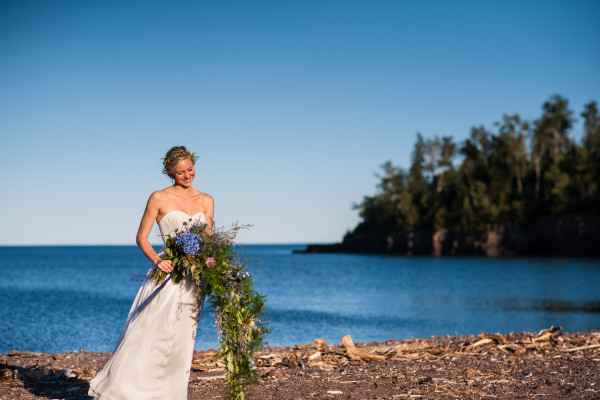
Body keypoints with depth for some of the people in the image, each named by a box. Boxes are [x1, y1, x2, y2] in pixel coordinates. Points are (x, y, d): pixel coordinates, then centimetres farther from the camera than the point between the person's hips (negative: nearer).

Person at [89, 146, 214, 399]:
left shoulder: (206, 201, 11)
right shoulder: (159, 198, -1)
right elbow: (141, 238, 0)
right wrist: (157, 260, -17)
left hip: (193, 279, 4)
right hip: (167, 273, -4)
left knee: (181, 339, 5)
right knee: (148, 332, -9)